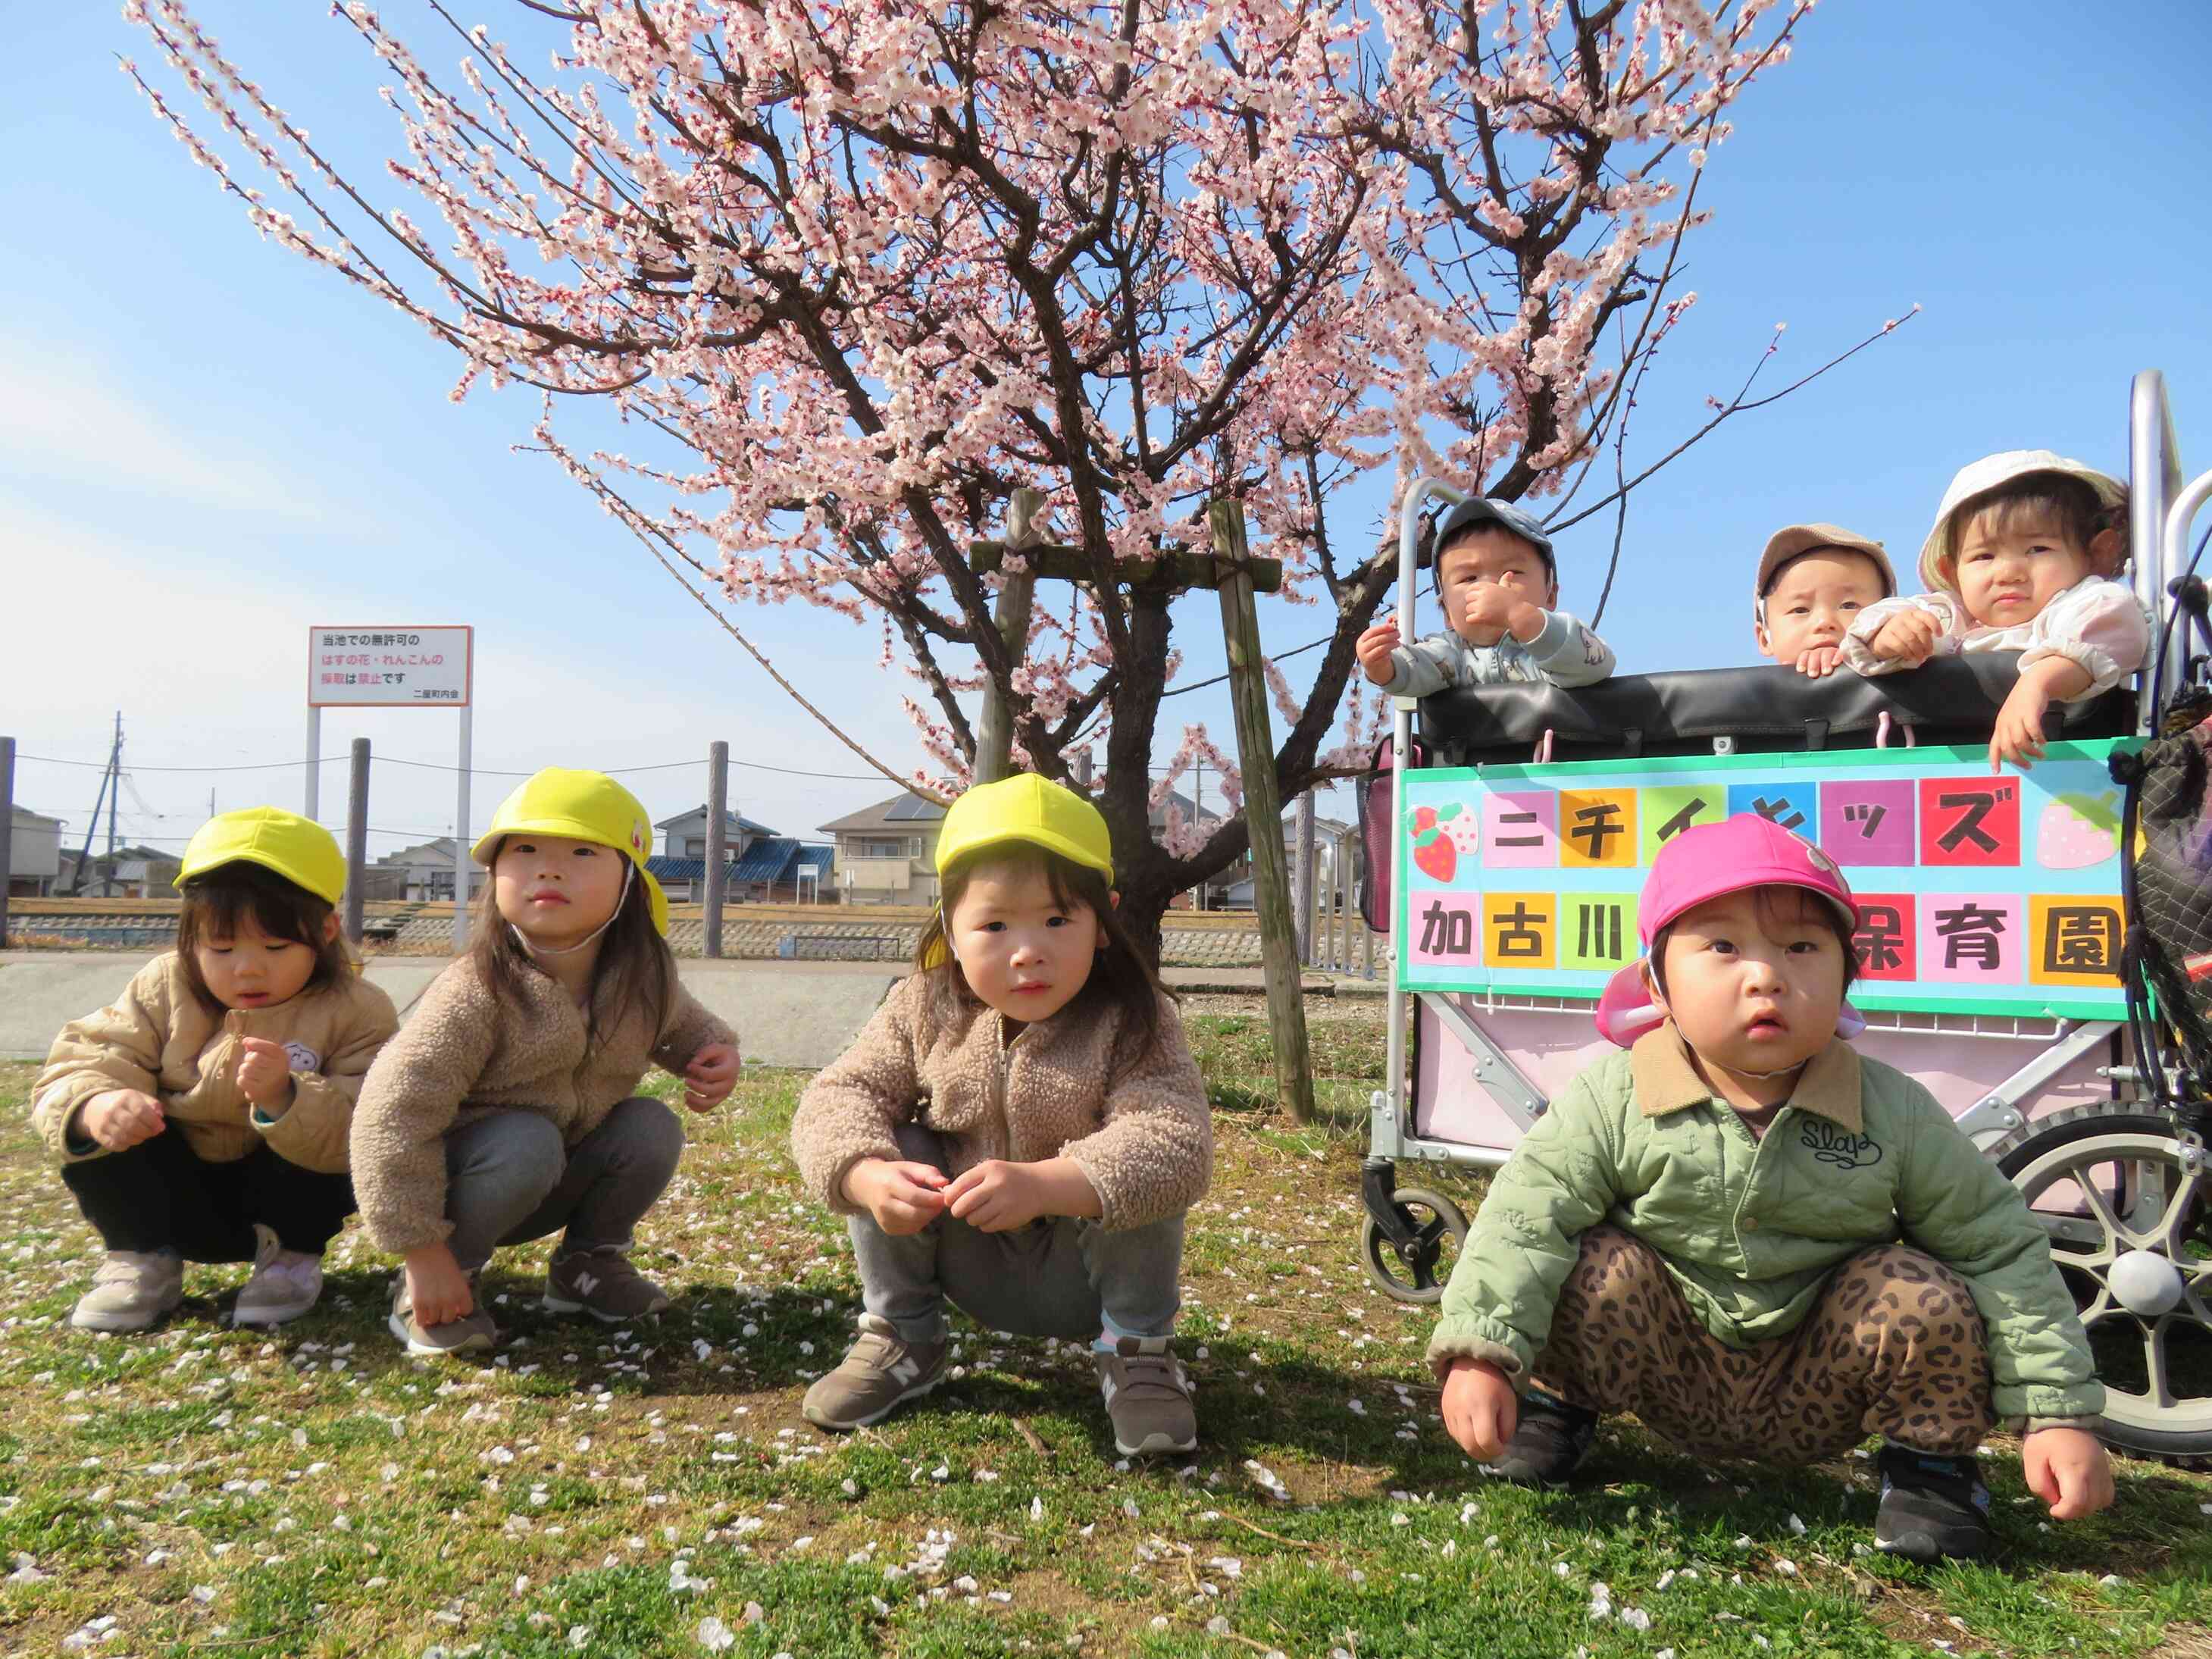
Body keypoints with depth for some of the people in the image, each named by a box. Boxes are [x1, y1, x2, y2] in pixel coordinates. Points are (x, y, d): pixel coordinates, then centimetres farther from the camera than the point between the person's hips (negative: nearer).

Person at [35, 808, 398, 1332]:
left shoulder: (357, 1012, -18)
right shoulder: (164, 990, -8)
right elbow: (80, 1063, -14)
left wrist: (285, 1099, -48)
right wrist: (93, 1105, -39)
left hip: (276, 1194, -2)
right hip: (181, 1201, 2)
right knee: (88, 1131, -21)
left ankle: (291, 1256, -6)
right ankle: (144, 1260, -3)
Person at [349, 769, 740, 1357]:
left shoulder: (644, 983, -14)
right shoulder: (476, 994, -31)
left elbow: (683, 1025, 10)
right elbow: (395, 1114, -30)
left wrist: (716, 1051, -13)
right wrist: (421, 1248, -28)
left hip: (551, 1189, 5)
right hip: (457, 1183, -4)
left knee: (653, 1126, -17)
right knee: (527, 1142, -34)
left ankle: (588, 1262, 5)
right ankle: (425, 1288, -11)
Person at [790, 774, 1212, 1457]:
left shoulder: (1132, 1024, -23)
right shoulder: (923, 1010, -12)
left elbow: (1177, 1144, -37)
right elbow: (837, 1097, -16)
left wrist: (1043, 1185, -53)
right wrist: (870, 1176, -39)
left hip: (1082, 1276, -2)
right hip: (969, 1267, 3)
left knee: (1136, 1174, -30)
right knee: (892, 1151, -20)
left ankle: (1136, 1352, -6)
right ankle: (901, 1339, 1)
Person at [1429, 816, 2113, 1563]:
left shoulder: (1895, 1114, -11)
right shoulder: (1613, 1099, -17)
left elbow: (2001, 1250, -4)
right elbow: (1524, 1218, -19)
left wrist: (2059, 1414, -8)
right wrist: (1480, 1354, -31)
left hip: (1813, 1394, 1)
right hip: (1670, 1372, -1)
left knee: (1922, 1296, -23)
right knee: (1594, 1269, -28)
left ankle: (1928, 1458, 6)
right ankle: (1558, 1404, 3)